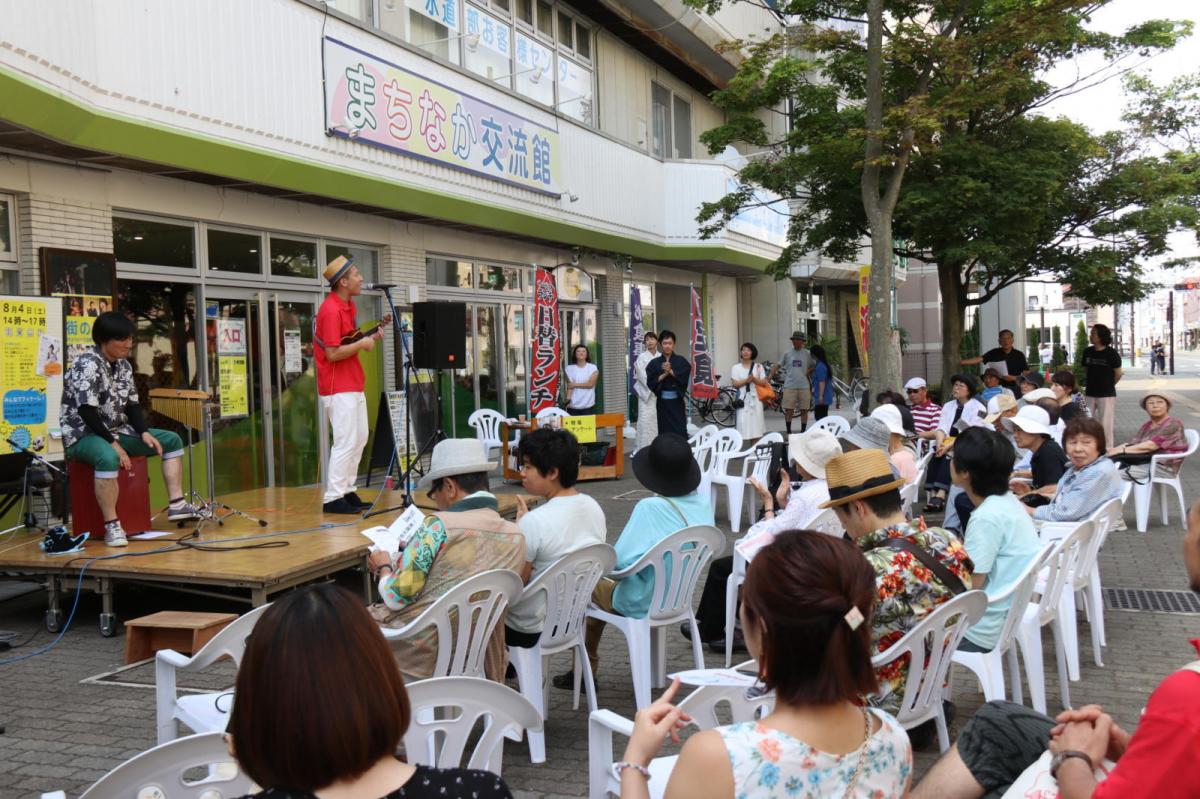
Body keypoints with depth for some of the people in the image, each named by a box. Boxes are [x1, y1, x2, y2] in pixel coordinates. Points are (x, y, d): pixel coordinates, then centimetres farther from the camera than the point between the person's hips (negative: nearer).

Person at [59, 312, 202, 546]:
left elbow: (132, 405, 10)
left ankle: (176, 505, 1)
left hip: (116, 431, 9)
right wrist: (113, 444, -25)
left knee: (172, 440, 6)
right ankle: (112, 526, -35)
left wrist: (144, 433, -7)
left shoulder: (124, 365, 8)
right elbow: (87, 412, -24)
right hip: (83, 435, -9)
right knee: (108, 458, -42)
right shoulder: (87, 364, -18)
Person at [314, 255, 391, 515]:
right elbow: (333, 353, -22)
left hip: (354, 385, 10)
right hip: (338, 388, -10)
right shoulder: (331, 310, -18)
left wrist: (372, 336, 1)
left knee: (359, 439, 14)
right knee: (346, 442, -8)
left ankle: (347, 491, 22)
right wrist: (362, 344, -13)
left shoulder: (348, 305, 12)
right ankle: (333, 498, -2)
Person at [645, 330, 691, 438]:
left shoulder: (681, 361, 2)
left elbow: (684, 378, -10)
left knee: (680, 431, -7)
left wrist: (670, 371, -20)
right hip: (662, 402, 1)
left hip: (677, 401, -1)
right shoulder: (654, 363, 4)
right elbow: (651, 382, -4)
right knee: (665, 432, 4)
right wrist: (664, 374, -15)